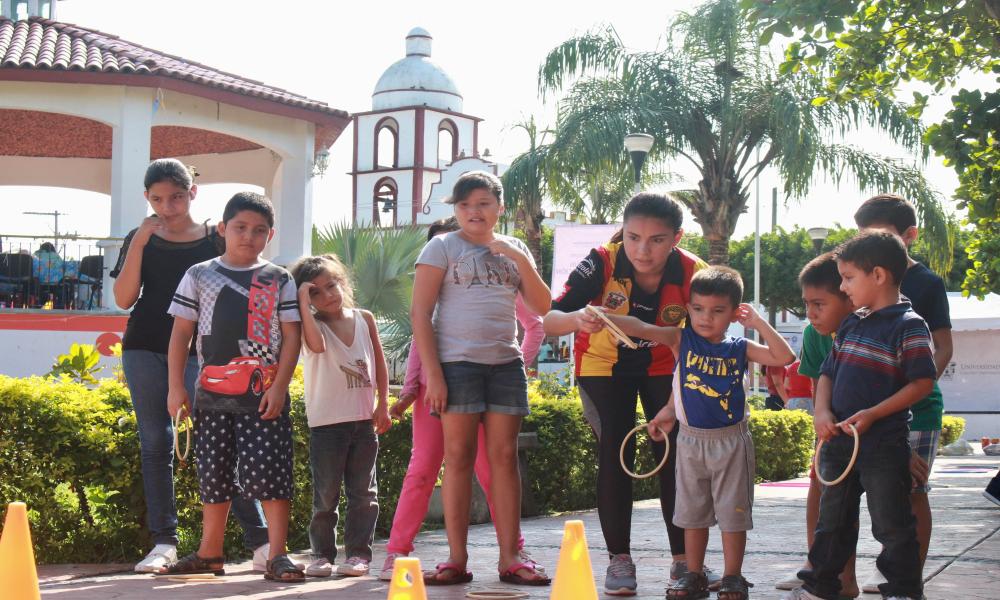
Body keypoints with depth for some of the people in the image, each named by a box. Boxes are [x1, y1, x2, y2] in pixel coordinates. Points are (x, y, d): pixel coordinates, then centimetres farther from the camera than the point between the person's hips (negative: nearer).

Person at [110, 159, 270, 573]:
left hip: (198, 351, -2)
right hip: (145, 350, 3)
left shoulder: (215, 239, 5)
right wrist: (139, 242, -7)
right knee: (155, 443, 3)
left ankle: (260, 539, -9)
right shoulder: (140, 239, 9)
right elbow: (124, 299, -2)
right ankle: (164, 542, 8)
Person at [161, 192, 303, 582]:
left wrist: (279, 386, -8)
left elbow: (291, 335, 2)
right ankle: (209, 554, 21)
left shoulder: (279, 280, 6)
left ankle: (277, 556, -4)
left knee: (268, 473, -8)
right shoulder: (199, 275, 8)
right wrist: (176, 386, 0)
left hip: (264, 392, -2)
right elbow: (181, 333, 8)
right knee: (213, 476, 10)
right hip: (212, 391, 2)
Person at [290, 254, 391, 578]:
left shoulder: (365, 319, 7)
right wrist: (304, 304, -21)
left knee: (363, 492, 4)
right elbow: (317, 344, -26)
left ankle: (358, 552, 9)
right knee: (325, 494, 1)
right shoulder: (313, 324, -2)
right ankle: (322, 553, 9)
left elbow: (380, 363, 12)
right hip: (326, 423, -3)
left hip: (364, 420, 3)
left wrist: (382, 405, 6)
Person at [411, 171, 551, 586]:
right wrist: (432, 373, -12)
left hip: (505, 363, 4)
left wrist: (521, 260, -5)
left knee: (504, 457, 2)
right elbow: (420, 313, -5)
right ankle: (457, 559, 1)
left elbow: (542, 306, 7)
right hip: (457, 362, -3)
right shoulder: (442, 247, 1)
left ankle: (510, 558, 4)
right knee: (459, 456, -3)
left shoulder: (514, 249, 14)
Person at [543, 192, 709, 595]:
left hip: (663, 364, 2)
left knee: (675, 455, -2)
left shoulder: (693, 274, -26)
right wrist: (578, 319, -55)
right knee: (615, 455, -8)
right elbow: (550, 320, -33)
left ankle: (683, 560, 9)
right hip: (603, 363, -1)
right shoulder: (602, 263, -31)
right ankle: (619, 560, 2)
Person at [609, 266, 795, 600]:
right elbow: (642, 329, -18)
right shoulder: (681, 340, -4)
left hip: (731, 440, -1)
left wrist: (758, 322, -14)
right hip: (691, 439, 1)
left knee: (732, 511, 4)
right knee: (693, 511, 11)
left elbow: (784, 357, -12)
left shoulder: (739, 348, -4)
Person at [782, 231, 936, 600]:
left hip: (883, 443, -7)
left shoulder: (909, 326, -12)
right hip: (840, 440, 7)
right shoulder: (851, 325, 11)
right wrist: (822, 411, -3)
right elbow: (828, 374, 16)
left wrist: (872, 414, -21)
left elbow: (923, 383, -16)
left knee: (891, 523, 1)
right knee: (832, 518, 16)